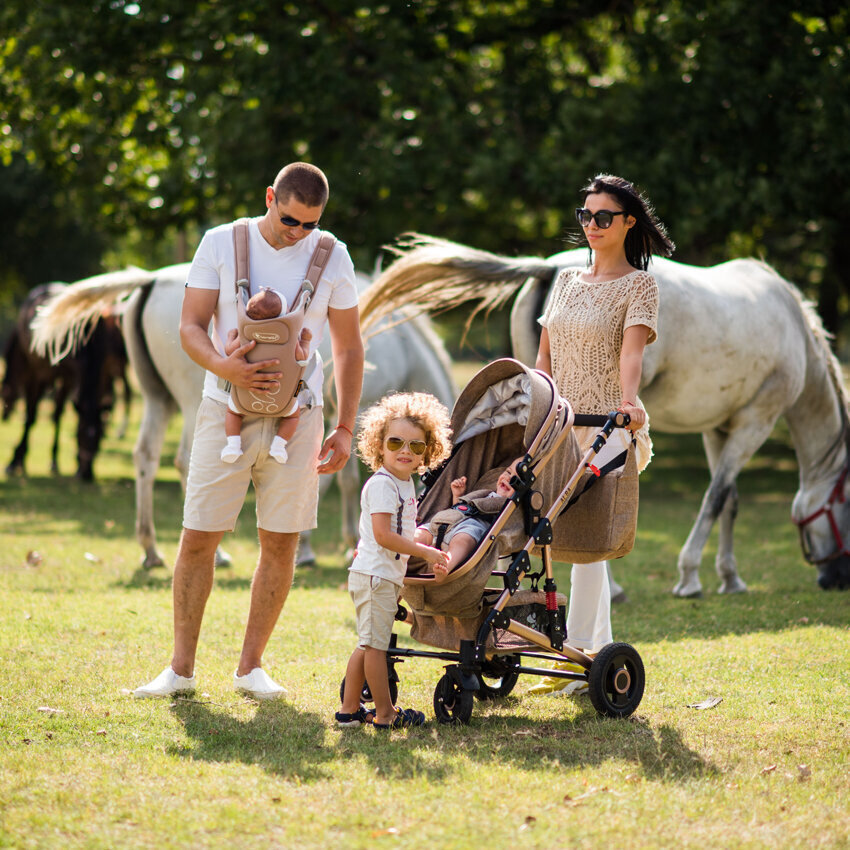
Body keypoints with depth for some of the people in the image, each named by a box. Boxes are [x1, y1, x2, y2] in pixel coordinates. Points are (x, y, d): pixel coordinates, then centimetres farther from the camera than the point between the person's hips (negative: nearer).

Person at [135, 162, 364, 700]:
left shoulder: (332, 258, 3)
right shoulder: (221, 244, 0)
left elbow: (349, 347, 10)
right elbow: (191, 326, -1)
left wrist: (345, 429, 6)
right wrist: (225, 366, -22)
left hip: (297, 414, 1)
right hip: (226, 410, -1)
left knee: (281, 543, 1)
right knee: (199, 537, -3)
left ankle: (252, 666, 12)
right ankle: (181, 668, 6)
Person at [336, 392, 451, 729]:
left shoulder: (405, 484, 15)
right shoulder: (382, 484, -15)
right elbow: (383, 535, -22)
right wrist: (425, 552, -19)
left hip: (387, 576, 10)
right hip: (375, 575, -10)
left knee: (368, 644, 13)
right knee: (375, 644, -3)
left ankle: (349, 709, 18)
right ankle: (385, 713, 2)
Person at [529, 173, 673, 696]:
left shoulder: (639, 285, -2)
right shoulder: (568, 281, 16)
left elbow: (631, 351, -18)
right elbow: (544, 358, 17)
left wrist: (629, 400, -35)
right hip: (563, 426, 6)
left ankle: (576, 655, -11)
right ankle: (603, 653, 12)